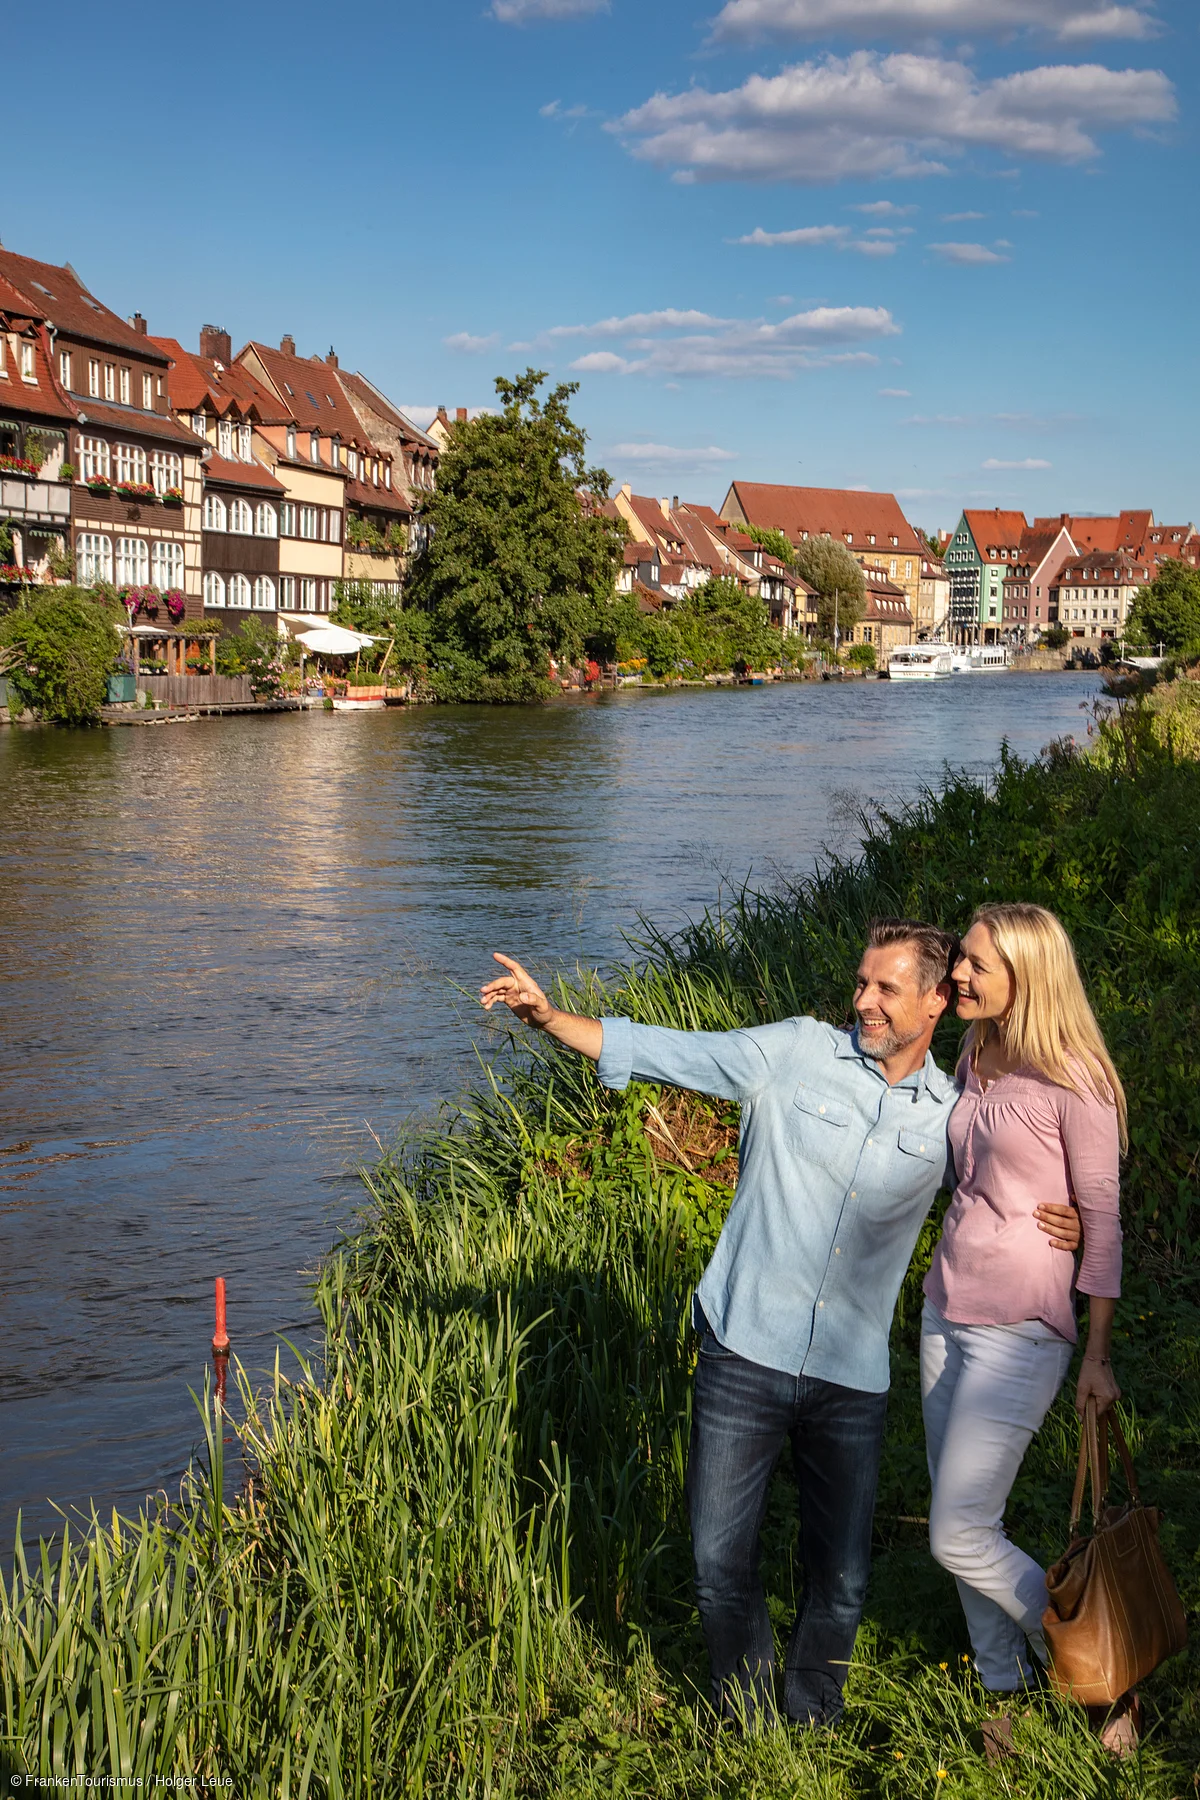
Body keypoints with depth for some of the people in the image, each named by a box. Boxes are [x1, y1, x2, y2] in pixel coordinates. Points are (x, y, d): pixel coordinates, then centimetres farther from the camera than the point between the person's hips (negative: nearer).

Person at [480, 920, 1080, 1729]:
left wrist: (1065, 1228, -3)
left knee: (842, 1578, 8)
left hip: (851, 1379, 1)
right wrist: (550, 1017, -12)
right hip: (745, 1354, -1)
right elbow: (665, 1052, -2)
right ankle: (745, 1724, 30)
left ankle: (811, 1724, 34)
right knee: (722, 1560, 6)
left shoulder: (951, 1117, 4)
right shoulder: (798, 1052, -2)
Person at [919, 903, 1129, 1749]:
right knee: (966, 1522, 13)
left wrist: (1098, 1353, -8)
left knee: (961, 1537, -5)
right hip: (947, 1309, 8)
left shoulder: (1074, 1083, -15)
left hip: (1020, 1330, -7)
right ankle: (1003, 1689, 31)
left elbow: (1102, 1217, -10)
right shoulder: (974, 1059, 7)